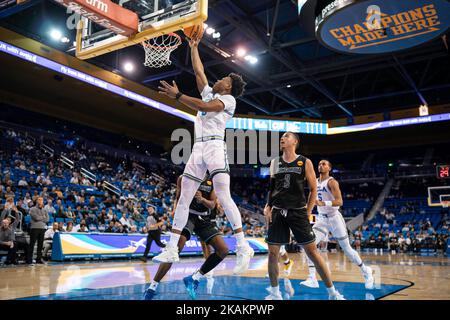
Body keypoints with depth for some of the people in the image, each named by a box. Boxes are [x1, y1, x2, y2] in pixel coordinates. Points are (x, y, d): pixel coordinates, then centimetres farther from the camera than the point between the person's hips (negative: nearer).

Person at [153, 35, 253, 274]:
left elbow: (204, 107, -14)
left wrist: (177, 95, -14)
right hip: (198, 149, 8)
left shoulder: (229, 99, 2)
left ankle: (243, 247, -16)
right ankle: (172, 249, 4)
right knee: (184, 198, 2)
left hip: (214, 146, -8)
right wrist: (193, 48, 36)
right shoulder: (209, 93, 26)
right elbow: (198, 71, 31)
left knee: (223, 196, -19)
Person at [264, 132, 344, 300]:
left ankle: (332, 292, 6)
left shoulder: (305, 162, 1)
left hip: (298, 211, -3)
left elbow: (313, 189, 3)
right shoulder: (275, 163, 11)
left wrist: (308, 212, -3)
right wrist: (267, 206, 5)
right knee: (272, 252, 1)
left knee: (312, 250, -5)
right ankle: (275, 292, 18)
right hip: (277, 211, 3)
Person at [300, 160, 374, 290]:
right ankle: (312, 279, -16)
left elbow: (339, 201, -24)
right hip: (322, 219, 6)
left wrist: (323, 203, -36)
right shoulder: (315, 182, 8)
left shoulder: (332, 182, -13)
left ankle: (365, 271, 32)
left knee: (346, 249, 6)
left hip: (334, 218, -5)